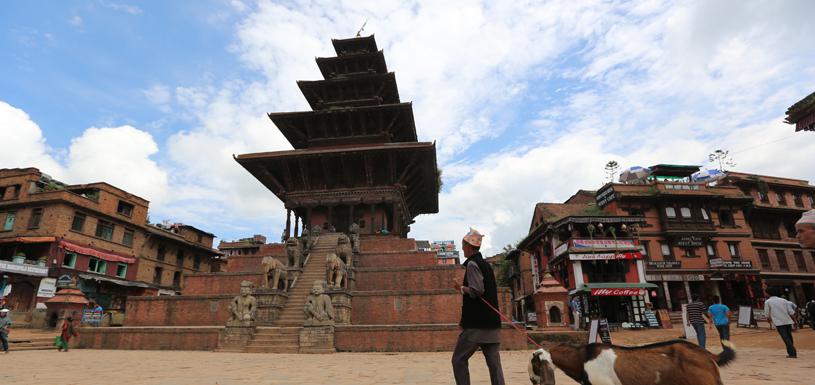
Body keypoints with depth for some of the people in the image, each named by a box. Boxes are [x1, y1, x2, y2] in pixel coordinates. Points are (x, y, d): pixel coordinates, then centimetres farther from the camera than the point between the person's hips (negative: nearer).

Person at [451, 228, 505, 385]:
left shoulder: (472, 264, -10)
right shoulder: (486, 264, 17)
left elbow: (476, 290, -21)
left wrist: (461, 288, -5)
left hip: (476, 324, -8)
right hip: (492, 322, 8)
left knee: (459, 360, 2)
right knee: (494, 364, 6)